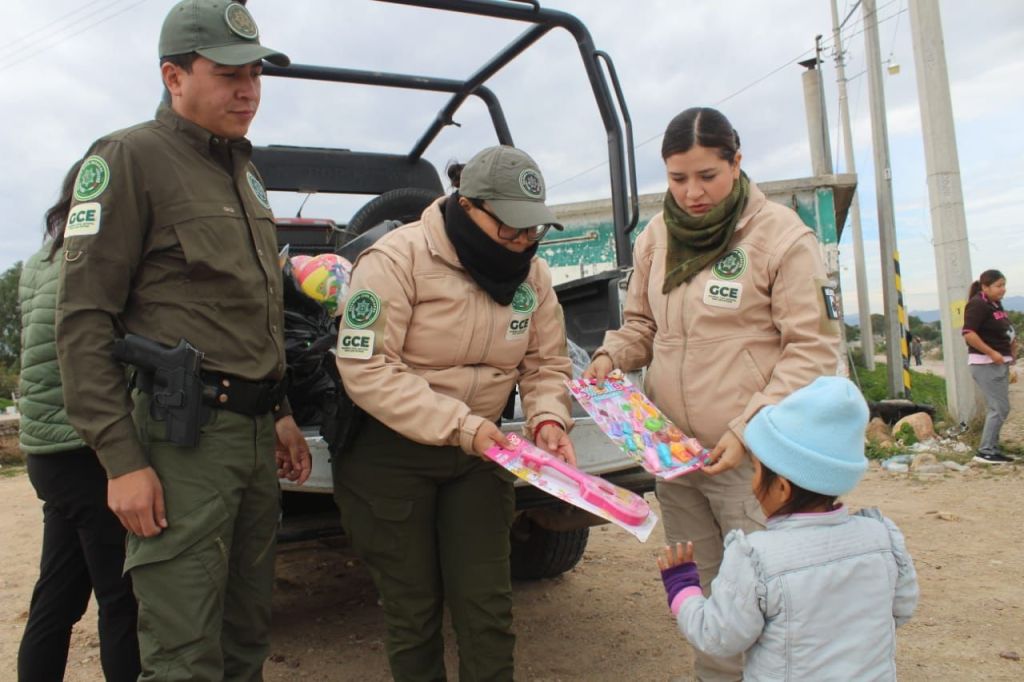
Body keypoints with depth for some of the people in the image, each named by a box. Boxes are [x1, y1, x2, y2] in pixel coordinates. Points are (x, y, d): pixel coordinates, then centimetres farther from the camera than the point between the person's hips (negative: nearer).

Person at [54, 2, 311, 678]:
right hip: (183, 440, -7)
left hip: (256, 433, 8)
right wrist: (121, 460, -16)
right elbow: (84, 321, -11)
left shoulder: (245, 170, 18)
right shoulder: (129, 159, -6)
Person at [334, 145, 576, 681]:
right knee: (413, 608, 9)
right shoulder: (399, 258, -19)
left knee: (487, 607, 6)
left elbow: (547, 364, 6)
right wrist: (459, 425, -28)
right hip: (391, 451, -4)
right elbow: (363, 367, -24)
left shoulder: (532, 273, -1)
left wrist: (547, 418, -15)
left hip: (477, 454, 4)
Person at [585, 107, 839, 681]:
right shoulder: (657, 236, 7)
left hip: (752, 459, -5)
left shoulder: (782, 236, -8)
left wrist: (749, 430, -18)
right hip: (673, 454, 5)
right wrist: (611, 356, -2)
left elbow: (814, 349, -10)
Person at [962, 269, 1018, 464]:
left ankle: (992, 450, 19)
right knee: (999, 408, -10)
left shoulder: (995, 304, 14)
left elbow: (1007, 331, 29)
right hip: (986, 364, -10)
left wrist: (1012, 350, 14)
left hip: (1000, 363, 10)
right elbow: (969, 334, -25)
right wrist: (992, 353, -24)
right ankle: (985, 452, -5)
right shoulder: (978, 304, -14)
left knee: (999, 409, 13)